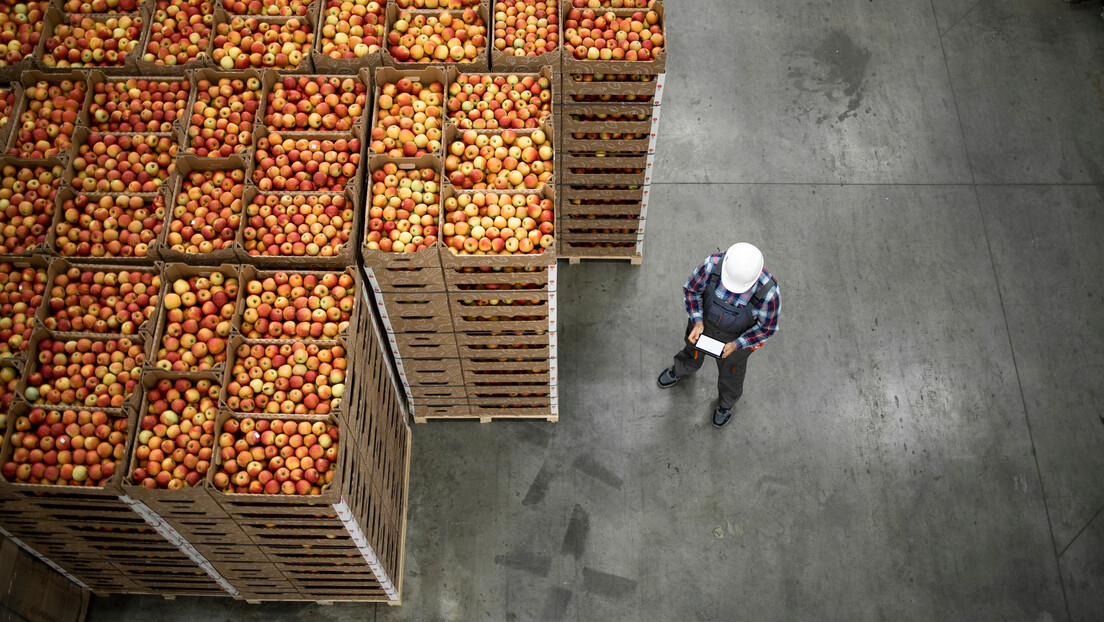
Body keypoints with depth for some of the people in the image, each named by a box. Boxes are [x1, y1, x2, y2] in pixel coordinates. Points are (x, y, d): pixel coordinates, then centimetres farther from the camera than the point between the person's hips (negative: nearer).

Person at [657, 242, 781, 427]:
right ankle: (680, 370, 70)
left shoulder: (769, 292, -40)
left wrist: (736, 345, -27)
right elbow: (692, 289, -15)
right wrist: (697, 322, -25)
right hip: (705, 321, 2)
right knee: (692, 354, 33)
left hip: (739, 335, -2)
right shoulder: (712, 265, -36)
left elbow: (767, 326, -19)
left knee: (730, 369, 28)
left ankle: (727, 402, 63)